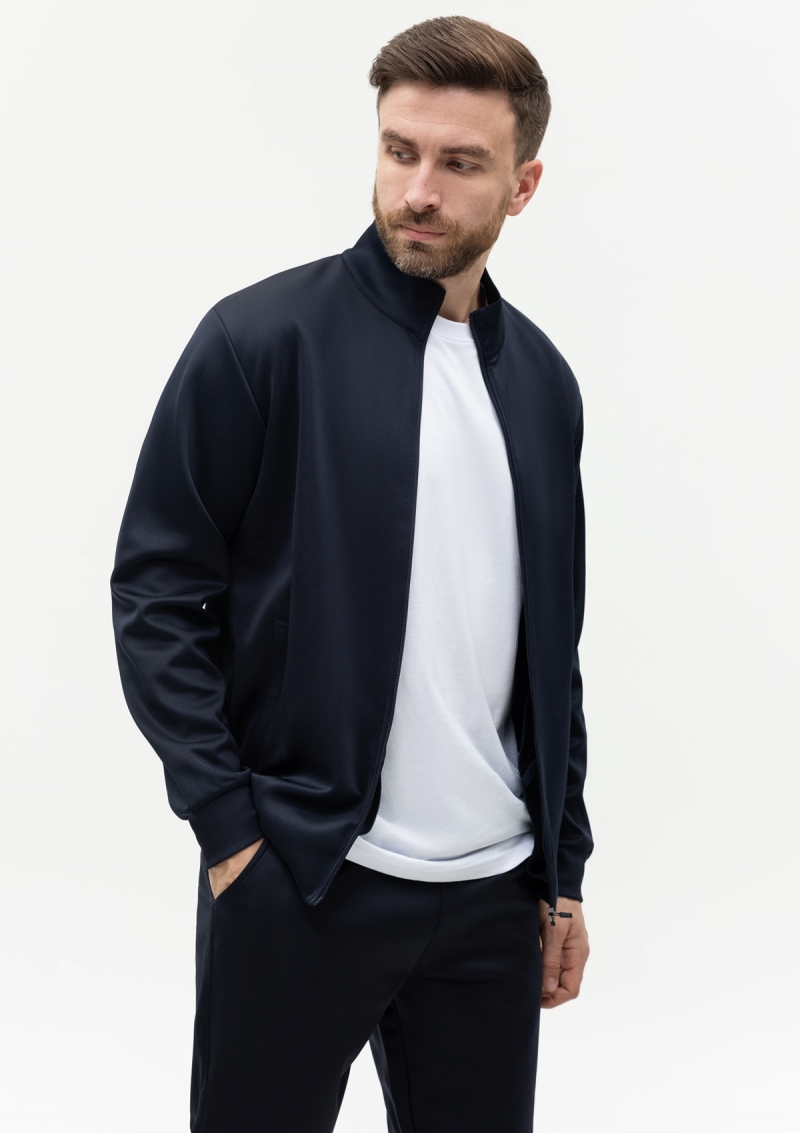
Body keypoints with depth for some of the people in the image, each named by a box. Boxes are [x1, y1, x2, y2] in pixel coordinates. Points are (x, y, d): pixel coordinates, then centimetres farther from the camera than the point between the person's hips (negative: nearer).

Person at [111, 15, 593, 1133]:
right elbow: (155, 591, -7)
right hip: (300, 877, -4)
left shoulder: (540, 378, 10)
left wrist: (564, 866, 13)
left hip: (494, 891, 5)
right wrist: (227, 820, -12)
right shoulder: (262, 339, -6)